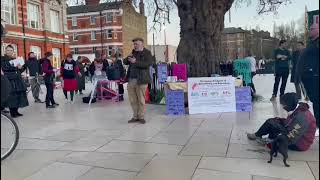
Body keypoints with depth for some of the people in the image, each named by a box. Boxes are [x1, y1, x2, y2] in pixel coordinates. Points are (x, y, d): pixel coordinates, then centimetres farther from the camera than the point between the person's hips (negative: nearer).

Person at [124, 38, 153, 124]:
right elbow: (125, 62, 17)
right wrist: (128, 59, -5)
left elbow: (148, 63, -17)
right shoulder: (133, 53, 18)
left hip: (141, 80, -6)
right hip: (131, 80, 6)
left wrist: (135, 62, -23)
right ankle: (135, 116, 19)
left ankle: (141, 117, 12)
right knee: (132, 100, 8)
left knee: (141, 100, 1)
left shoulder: (147, 53, -1)